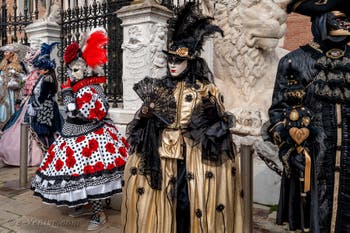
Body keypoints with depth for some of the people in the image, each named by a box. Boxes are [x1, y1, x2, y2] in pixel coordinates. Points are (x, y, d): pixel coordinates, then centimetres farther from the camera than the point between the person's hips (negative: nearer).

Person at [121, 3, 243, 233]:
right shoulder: (159, 88, 6)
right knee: (161, 203, 8)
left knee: (189, 204, 2)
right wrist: (146, 112, -8)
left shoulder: (205, 91, -1)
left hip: (194, 157, -2)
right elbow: (143, 120, 11)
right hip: (161, 155, 3)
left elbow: (221, 123, 2)